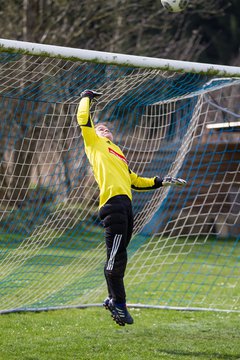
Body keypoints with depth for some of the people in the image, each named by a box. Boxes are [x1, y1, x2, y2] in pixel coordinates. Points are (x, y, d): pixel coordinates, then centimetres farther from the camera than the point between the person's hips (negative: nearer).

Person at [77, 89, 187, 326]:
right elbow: (83, 120, 2)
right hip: (113, 202, -7)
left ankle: (113, 299, 16)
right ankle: (118, 303, -8)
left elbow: (135, 182, 33)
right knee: (116, 256, -11)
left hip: (125, 204, 7)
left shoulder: (117, 152, 32)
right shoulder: (94, 143, 14)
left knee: (119, 256, 8)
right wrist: (86, 98, 16)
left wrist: (161, 182, 26)